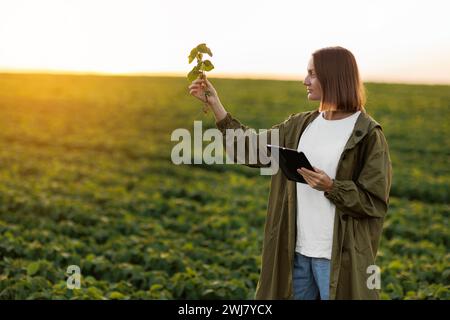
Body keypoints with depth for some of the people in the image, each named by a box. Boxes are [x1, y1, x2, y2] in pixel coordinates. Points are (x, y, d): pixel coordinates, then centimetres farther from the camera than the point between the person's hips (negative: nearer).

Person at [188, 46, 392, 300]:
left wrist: (331, 187, -24)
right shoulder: (301, 125, 8)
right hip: (298, 250, 6)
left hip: (339, 257, -6)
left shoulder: (368, 135, -9)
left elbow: (376, 202, -11)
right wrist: (215, 104, 9)